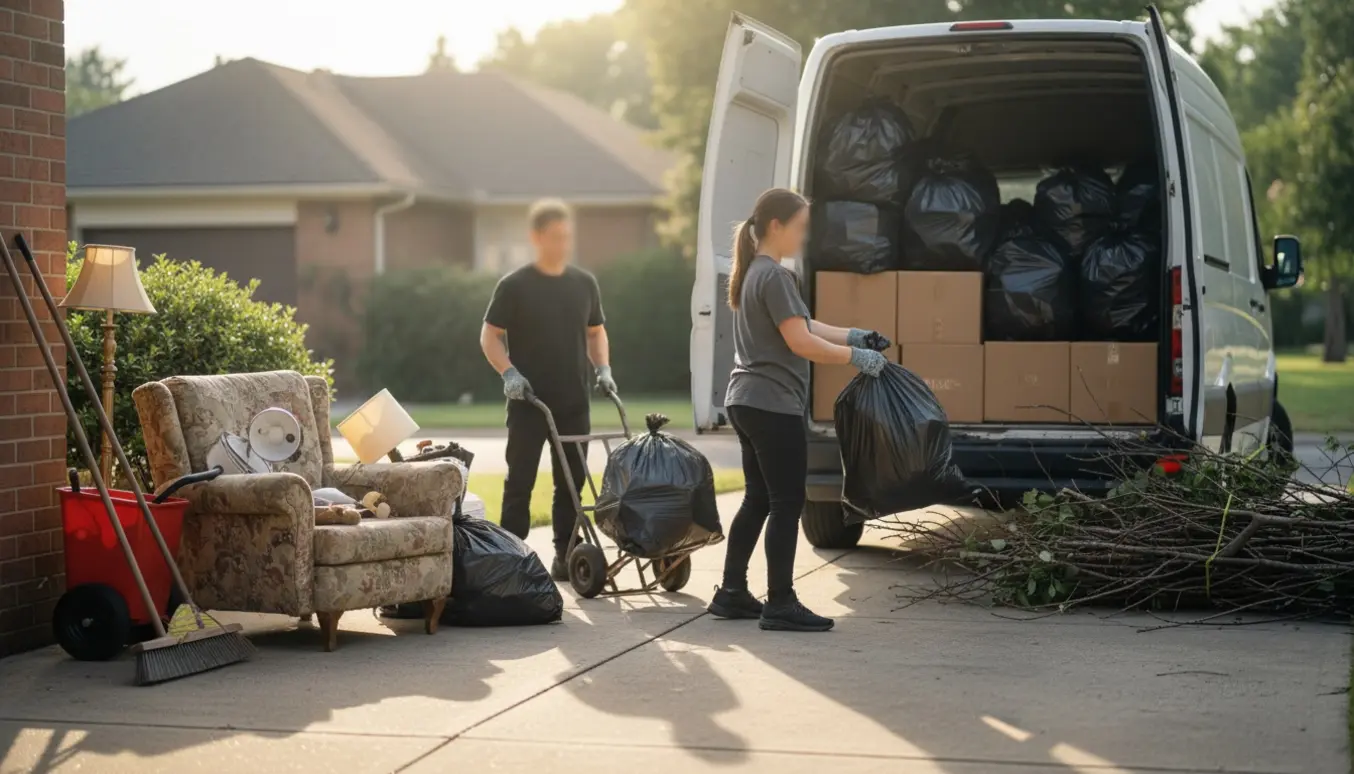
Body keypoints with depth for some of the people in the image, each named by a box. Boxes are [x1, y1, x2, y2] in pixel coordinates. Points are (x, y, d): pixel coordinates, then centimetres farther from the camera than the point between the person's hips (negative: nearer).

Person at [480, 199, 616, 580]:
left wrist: (603, 367, 1)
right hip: (528, 402, -4)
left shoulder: (584, 283, 7)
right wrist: (508, 372, -16)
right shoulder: (515, 286, -6)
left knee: (571, 483, 8)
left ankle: (565, 557, 16)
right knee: (519, 482, -1)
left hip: (574, 403, 4)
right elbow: (490, 335, -2)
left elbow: (596, 332, 18)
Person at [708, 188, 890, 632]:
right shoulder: (775, 276, -15)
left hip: (747, 402, 10)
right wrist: (856, 357, -9)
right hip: (773, 405, -10)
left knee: (758, 499, 15)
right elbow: (800, 342, -18)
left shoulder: (753, 273, 17)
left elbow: (801, 325, 20)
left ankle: (732, 593, 18)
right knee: (786, 503, -6)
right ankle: (780, 604, -5)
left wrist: (854, 336, 13)